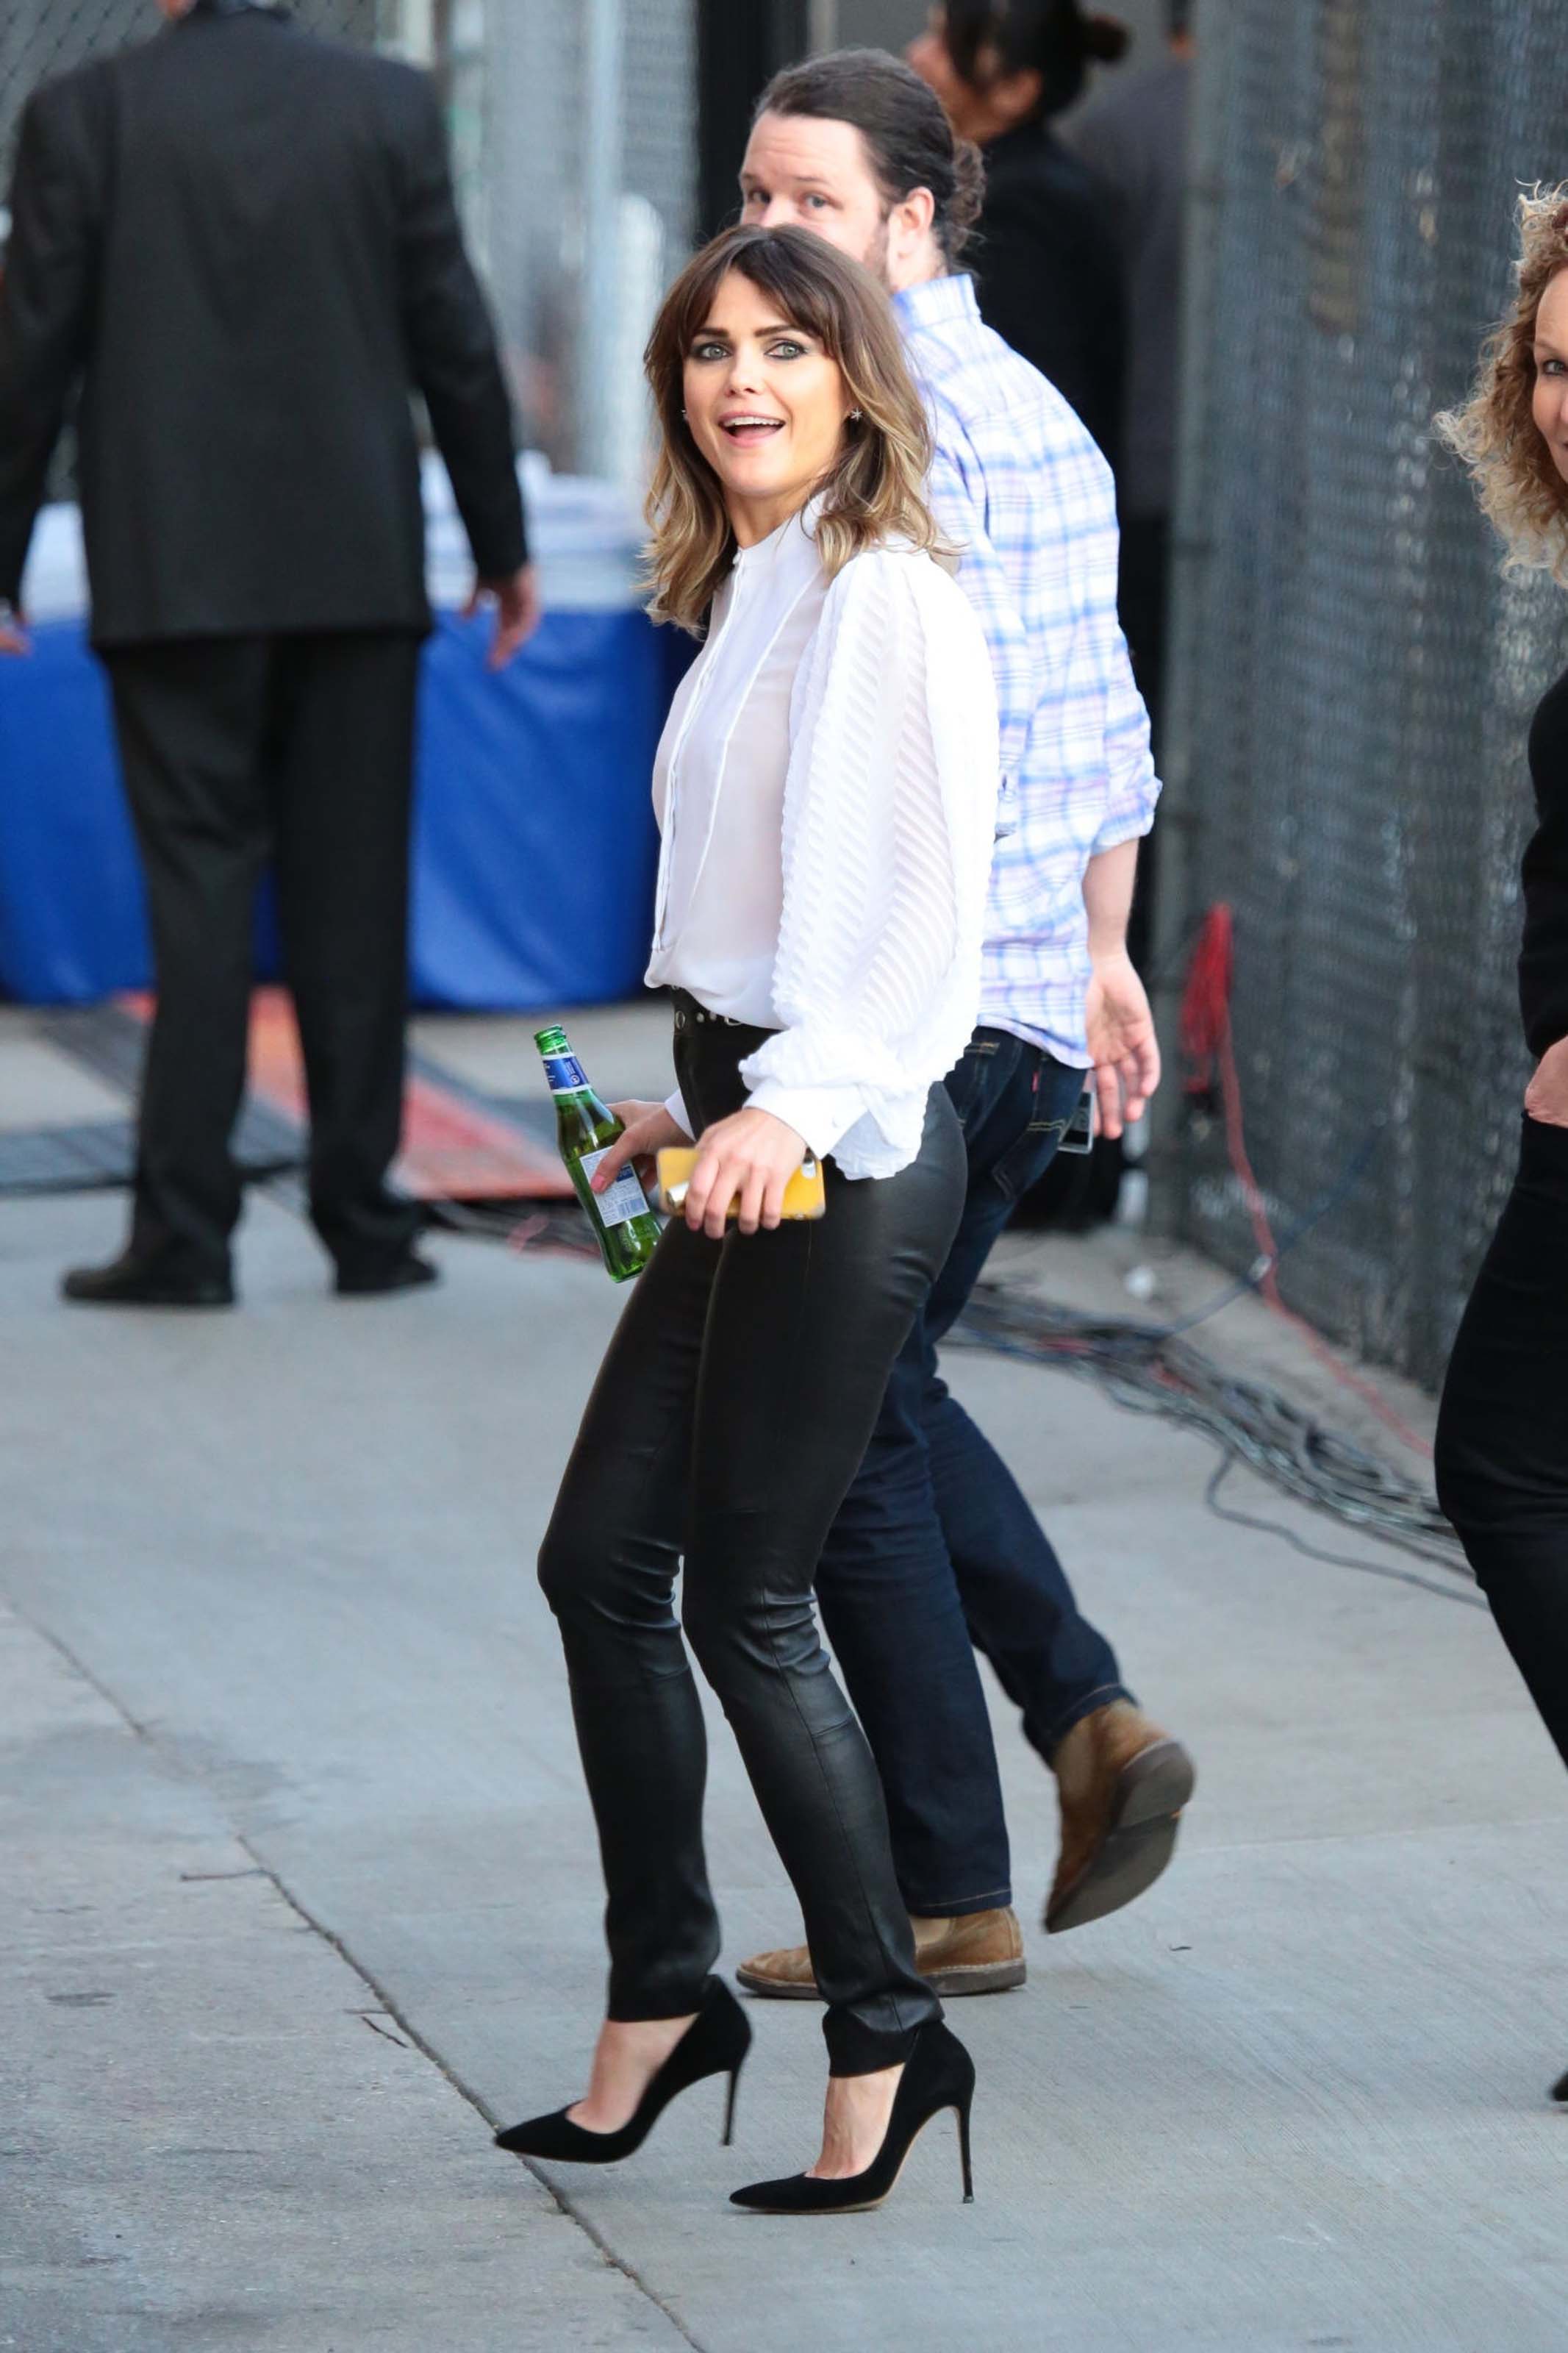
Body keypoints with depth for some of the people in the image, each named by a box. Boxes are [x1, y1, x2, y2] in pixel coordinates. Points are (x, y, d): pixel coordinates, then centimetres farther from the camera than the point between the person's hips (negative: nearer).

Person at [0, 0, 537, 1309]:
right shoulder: (392, 107, 0)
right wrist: (504, 546, 12)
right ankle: (364, 1223, 10)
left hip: (176, 573, -1)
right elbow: (456, 341, 2)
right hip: (358, 567, 1)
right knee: (352, 896, 7)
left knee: (199, 891, 1)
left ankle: (186, 1236, -2)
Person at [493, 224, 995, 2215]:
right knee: (601, 1560, 10)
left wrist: (792, 1100, -31)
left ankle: (886, 2035, 8)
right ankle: (660, 2004, 20)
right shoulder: (748, 598, 15)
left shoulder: (883, 597, -13)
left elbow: (923, 910, -21)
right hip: (753, 1132, 9)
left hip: (844, 1153, -9)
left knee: (744, 1602, -4)